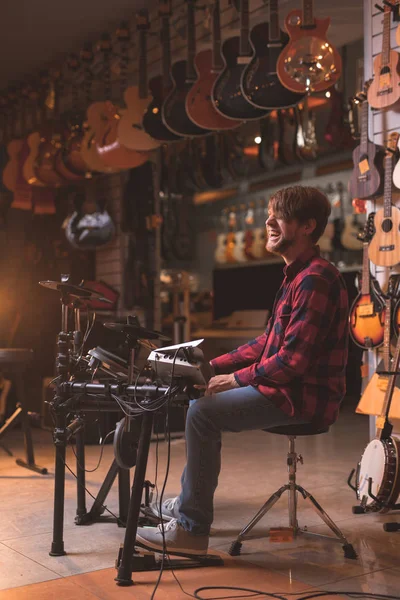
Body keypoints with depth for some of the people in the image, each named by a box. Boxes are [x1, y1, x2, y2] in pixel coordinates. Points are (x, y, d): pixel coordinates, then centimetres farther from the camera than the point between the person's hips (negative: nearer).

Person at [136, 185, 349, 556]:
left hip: (304, 396, -11)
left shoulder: (316, 280, -19)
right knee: (203, 399, 15)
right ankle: (187, 502, 22)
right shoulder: (297, 276, 16)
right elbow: (269, 342, 18)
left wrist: (236, 379, -15)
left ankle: (192, 529, -13)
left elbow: (293, 359, -25)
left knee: (203, 412, -20)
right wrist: (216, 365, 10)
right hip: (287, 387, 11)